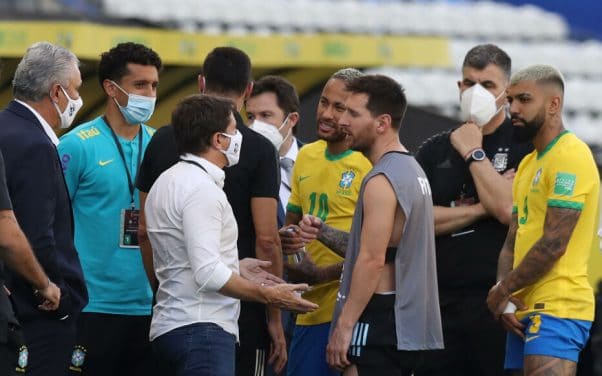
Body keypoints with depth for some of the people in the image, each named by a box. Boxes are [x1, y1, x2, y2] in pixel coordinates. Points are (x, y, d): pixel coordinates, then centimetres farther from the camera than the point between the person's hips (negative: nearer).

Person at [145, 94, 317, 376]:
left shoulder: (168, 181, 18)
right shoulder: (201, 189, -15)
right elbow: (208, 274, -21)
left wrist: (239, 268, 25)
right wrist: (269, 295, -13)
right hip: (201, 328, -11)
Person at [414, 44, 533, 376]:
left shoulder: (524, 146, 1)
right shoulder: (435, 150, 14)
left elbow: (508, 210, -13)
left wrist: (474, 153, -6)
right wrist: (480, 208, -7)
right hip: (440, 301, 4)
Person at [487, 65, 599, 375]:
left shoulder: (570, 157, -10)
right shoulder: (528, 164, 20)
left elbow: (553, 245, -17)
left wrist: (502, 291, -7)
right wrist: (505, 298, 1)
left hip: (556, 310, -10)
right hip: (526, 310, 10)